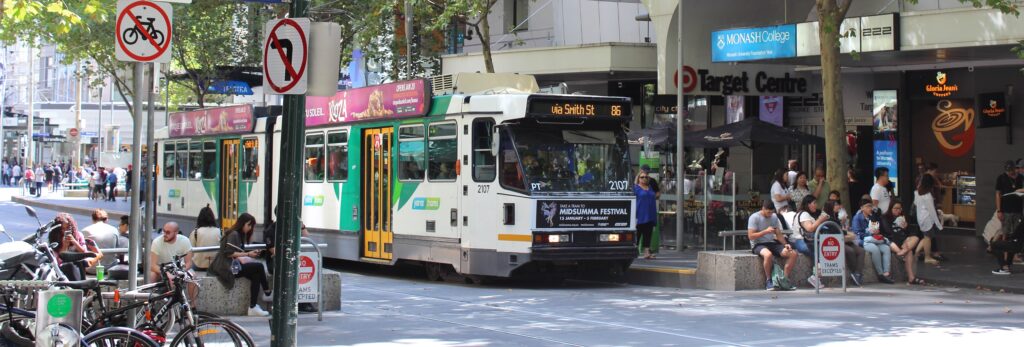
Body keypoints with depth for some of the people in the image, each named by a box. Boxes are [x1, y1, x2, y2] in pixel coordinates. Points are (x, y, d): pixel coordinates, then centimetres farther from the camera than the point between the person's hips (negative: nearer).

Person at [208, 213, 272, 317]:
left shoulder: (240, 235, 22)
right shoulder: (233, 234, -7)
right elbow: (228, 253, -17)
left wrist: (251, 253, 1)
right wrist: (247, 254, -15)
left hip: (233, 265, 9)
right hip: (227, 267, -9)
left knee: (256, 275, -13)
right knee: (259, 266, -19)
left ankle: (253, 307, -15)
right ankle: (267, 294, -6)